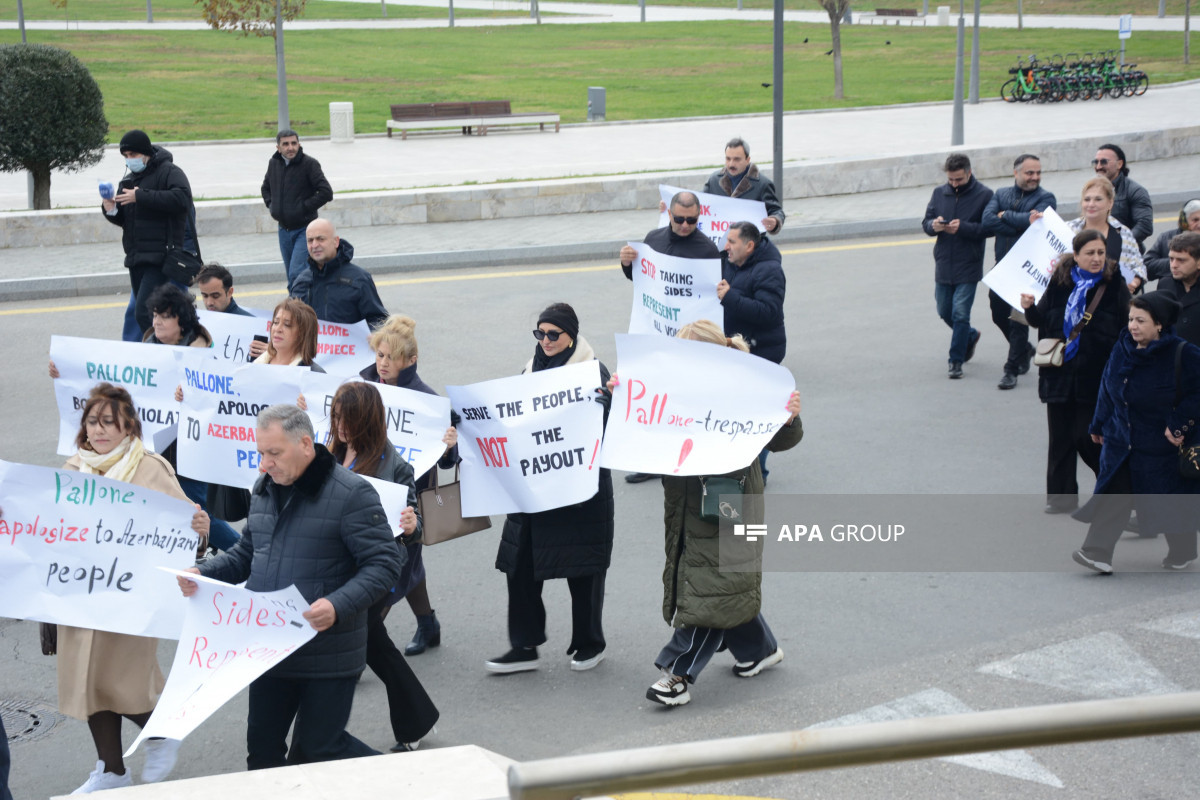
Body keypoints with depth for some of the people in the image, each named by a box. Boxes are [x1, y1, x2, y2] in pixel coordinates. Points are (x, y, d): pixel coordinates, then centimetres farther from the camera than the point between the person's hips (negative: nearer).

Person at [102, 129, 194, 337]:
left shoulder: (169, 172, -4)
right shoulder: (129, 180, 22)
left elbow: (182, 199, -23)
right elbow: (123, 219, 25)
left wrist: (141, 196, -22)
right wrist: (112, 211, 0)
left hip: (160, 257, -9)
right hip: (136, 258, 9)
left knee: (144, 313, -20)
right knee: (139, 311, 9)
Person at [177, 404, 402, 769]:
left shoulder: (350, 493, -13)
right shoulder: (264, 489, 10)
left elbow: (384, 562, -16)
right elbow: (247, 554, 22)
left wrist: (339, 606, -30)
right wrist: (203, 573, 4)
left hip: (329, 656, -7)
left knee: (316, 750, 1)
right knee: (263, 747, 12)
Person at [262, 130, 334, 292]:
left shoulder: (309, 163, -12)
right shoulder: (274, 163, 6)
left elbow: (326, 193, -17)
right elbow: (266, 187, 25)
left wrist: (304, 207, -16)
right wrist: (271, 205, 9)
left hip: (304, 229, -6)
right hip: (284, 229, 6)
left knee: (297, 274, -17)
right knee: (291, 275, 13)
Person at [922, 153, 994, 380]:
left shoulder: (984, 195, -7)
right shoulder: (940, 193, 7)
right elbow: (925, 222, 8)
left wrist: (962, 227, -24)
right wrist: (933, 225, -15)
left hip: (968, 267, -5)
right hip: (943, 265, 5)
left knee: (960, 314, -6)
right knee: (945, 312, 15)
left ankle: (956, 361, 6)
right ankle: (970, 336, 42)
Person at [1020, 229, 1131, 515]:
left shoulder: (1115, 286, -5)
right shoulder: (1059, 283, 3)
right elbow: (1041, 321, 12)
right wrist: (1030, 308, -8)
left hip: (1095, 376, -3)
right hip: (1060, 373, 3)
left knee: (1088, 438, -1)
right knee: (1060, 438, 8)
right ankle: (1061, 497, 20)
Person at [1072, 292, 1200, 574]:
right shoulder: (1123, 349, 1)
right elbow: (1108, 389, 12)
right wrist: (1099, 425, 16)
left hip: (1162, 446, -4)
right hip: (1120, 440, 4)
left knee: (1171, 501, 9)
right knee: (1112, 496, -3)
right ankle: (1097, 552, -6)